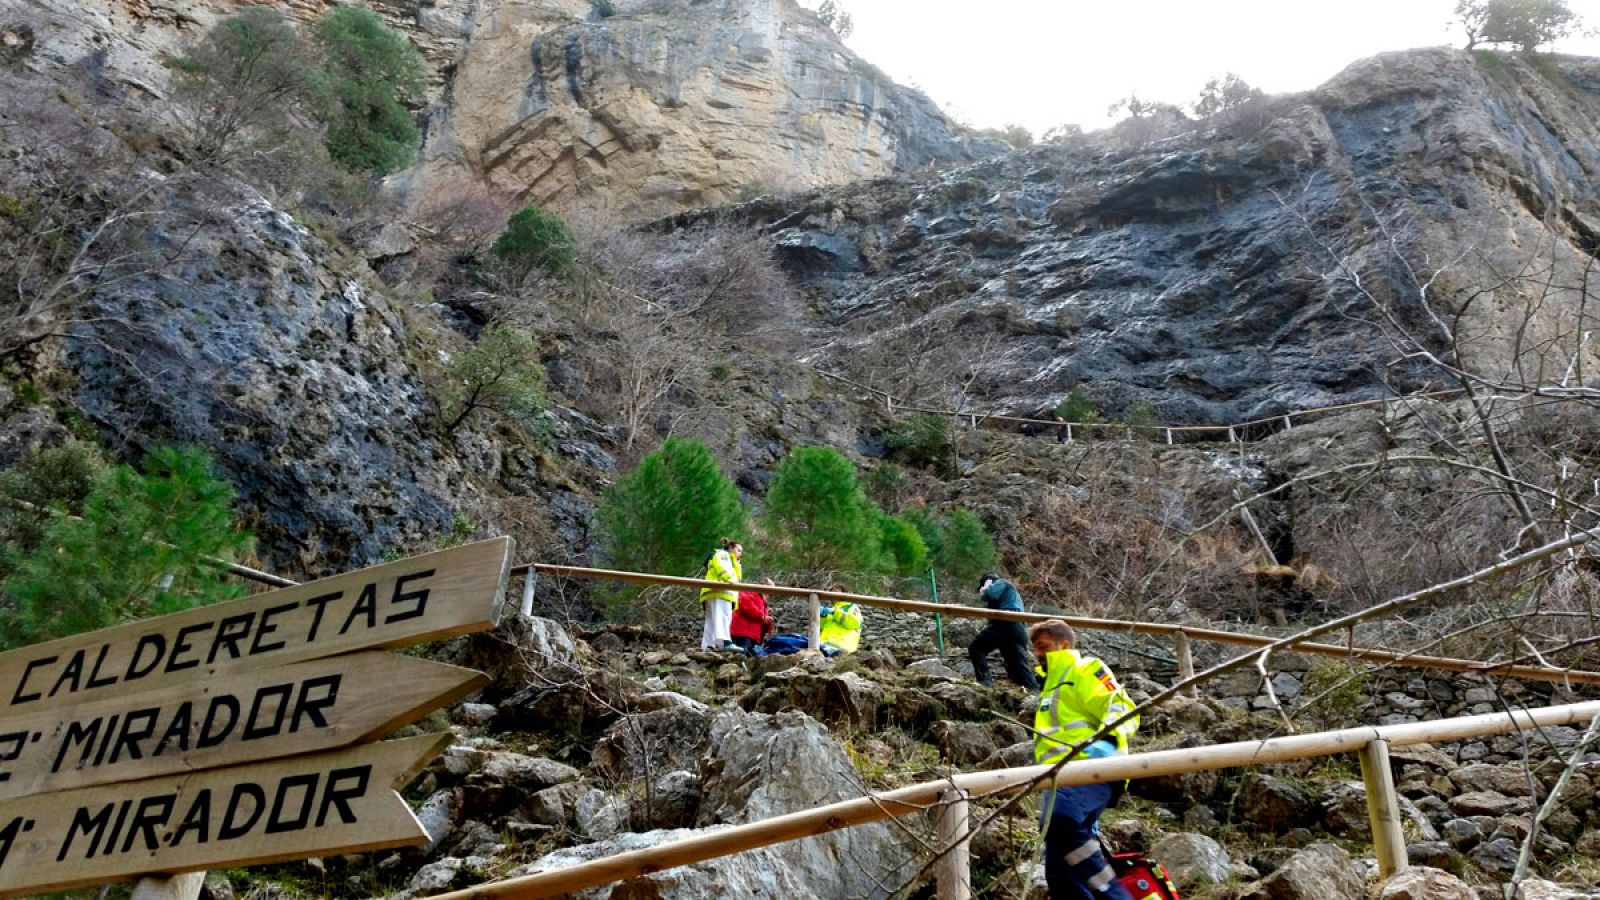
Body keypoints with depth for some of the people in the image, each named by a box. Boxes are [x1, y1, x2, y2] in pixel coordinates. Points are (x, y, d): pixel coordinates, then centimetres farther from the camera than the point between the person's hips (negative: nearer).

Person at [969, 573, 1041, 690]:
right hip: (1019, 629, 9)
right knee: (1020, 668, 7)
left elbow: (987, 595, -8)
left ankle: (985, 681, -20)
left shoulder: (1000, 583, 11)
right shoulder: (1010, 592, 39)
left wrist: (986, 587, 14)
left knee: (975, 648, -3)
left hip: (1006, 624, -9)